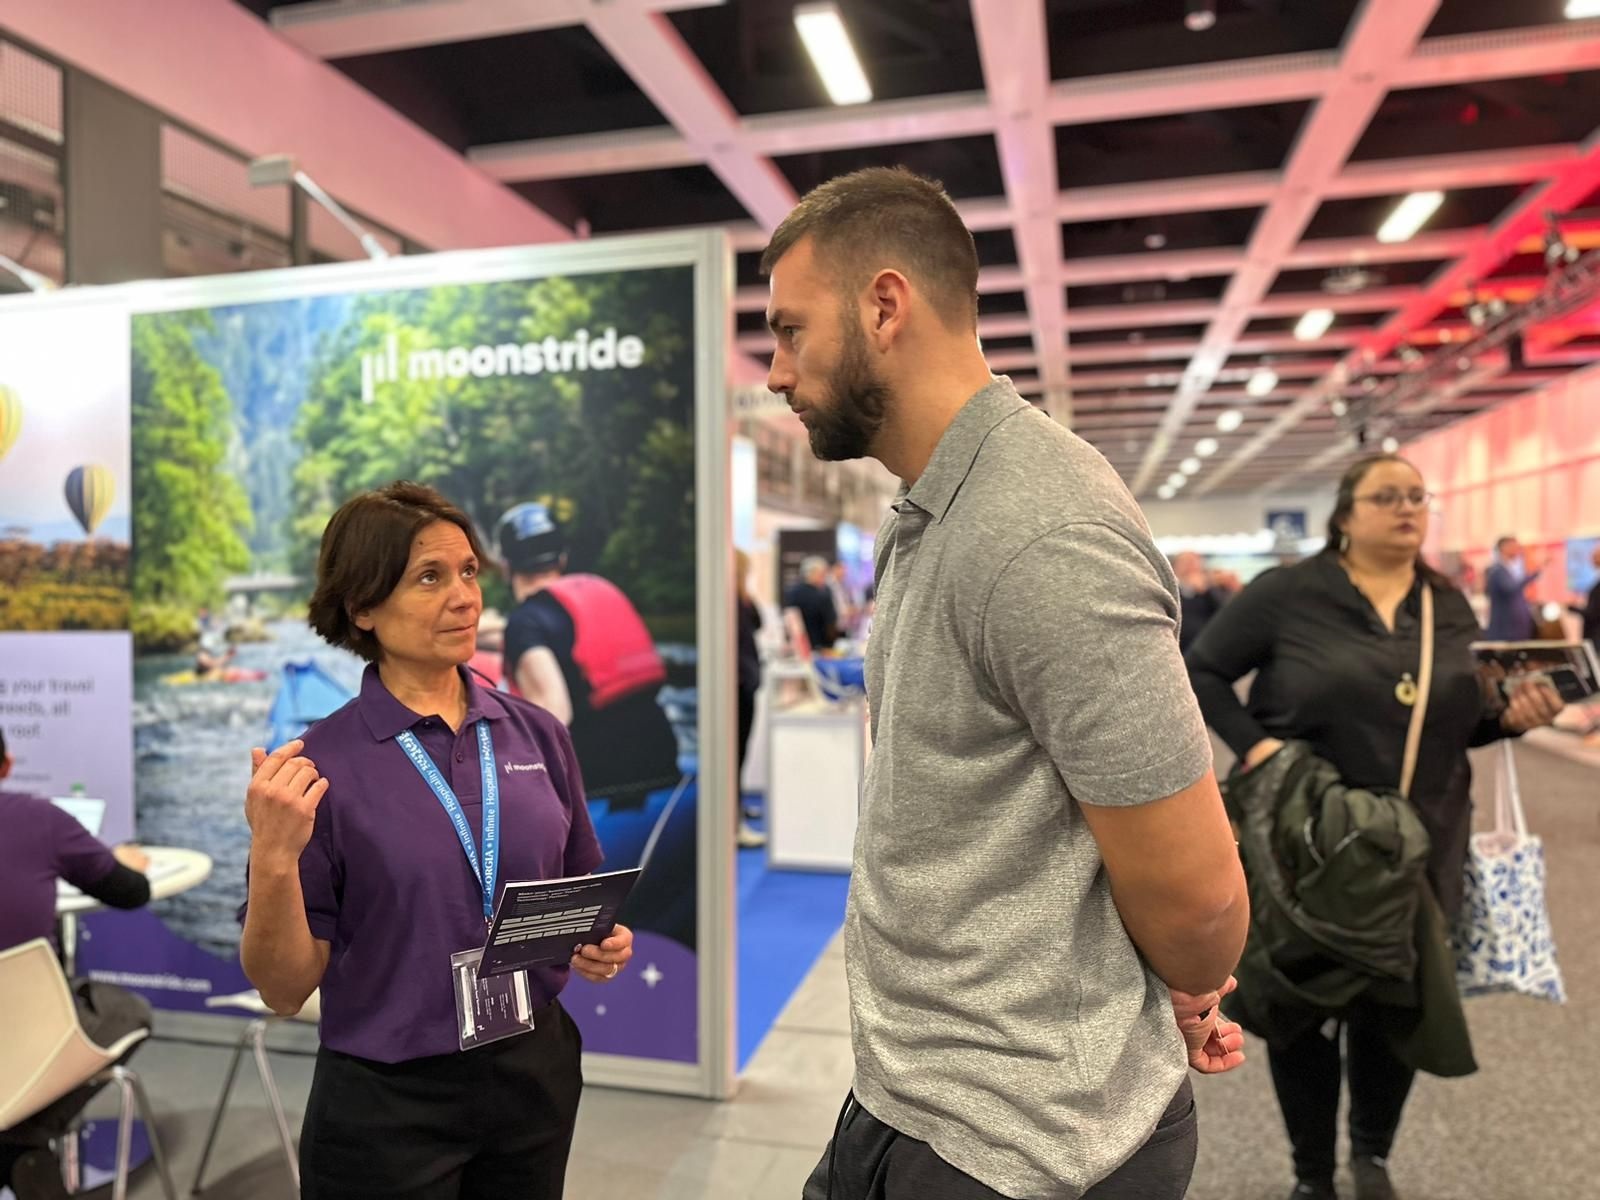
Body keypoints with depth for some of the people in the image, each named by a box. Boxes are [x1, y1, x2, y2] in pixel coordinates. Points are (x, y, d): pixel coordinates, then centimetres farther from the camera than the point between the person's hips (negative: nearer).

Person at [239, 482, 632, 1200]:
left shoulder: (538, 734, -3)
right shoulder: (321, 765, -12)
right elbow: (286, 990, -9)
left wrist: (602, 945, -10)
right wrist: (273, 858, -24)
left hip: (537, 1078, 4)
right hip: (386, 1106, -3)